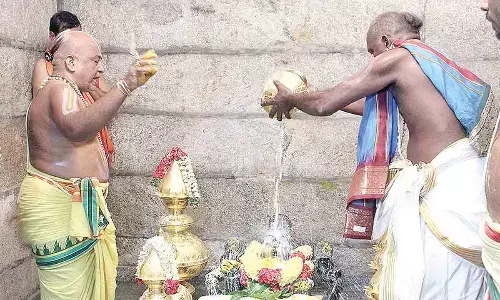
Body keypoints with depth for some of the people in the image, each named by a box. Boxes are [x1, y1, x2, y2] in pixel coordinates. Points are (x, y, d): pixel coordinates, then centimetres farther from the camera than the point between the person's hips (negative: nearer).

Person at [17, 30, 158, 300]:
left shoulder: (65, 90, 20)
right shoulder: (59, 88, -15)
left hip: (76, 206, 11)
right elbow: (77, 128, -39)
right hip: (59, 209, -11)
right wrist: (125, 85, -44)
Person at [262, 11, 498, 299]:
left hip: (450, 182, -9)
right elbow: (376, 106, 33)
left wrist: (289, 100, 19)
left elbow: (325, 105, -2)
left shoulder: (397, 57, -5)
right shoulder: (431, 63, 21)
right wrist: (305, 96, 38)